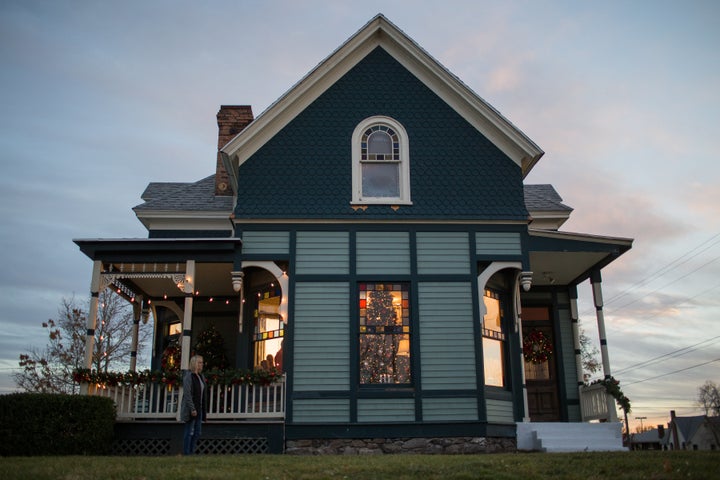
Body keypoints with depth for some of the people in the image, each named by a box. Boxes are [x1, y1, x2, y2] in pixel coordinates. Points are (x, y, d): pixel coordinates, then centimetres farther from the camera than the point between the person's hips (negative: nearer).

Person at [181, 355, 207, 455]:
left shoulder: (201, 376, 14)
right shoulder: (188, 376, -11)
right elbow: (187, 394, -17)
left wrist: (204, 409, 13)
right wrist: (192, 409, -21)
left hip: (199, 409, 8)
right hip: (191, 409, -8)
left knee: (197, 432, 11)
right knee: (189, 432, -2)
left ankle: (191, 452, 18)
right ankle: (186, 453, 5)